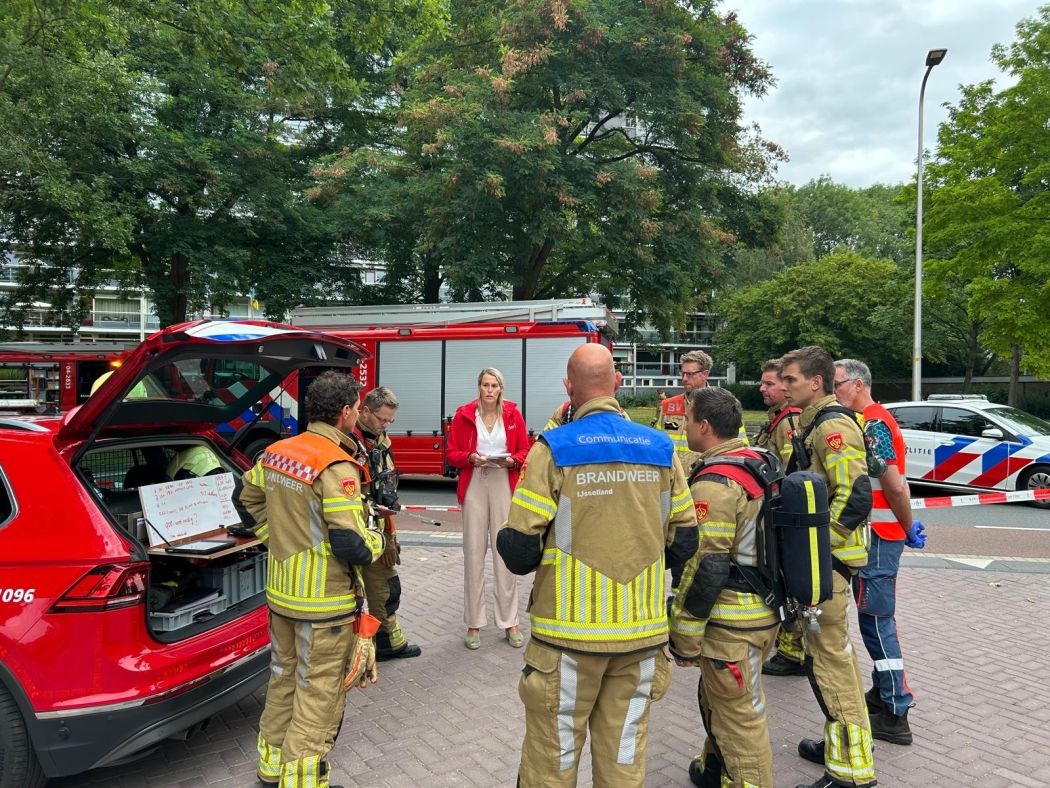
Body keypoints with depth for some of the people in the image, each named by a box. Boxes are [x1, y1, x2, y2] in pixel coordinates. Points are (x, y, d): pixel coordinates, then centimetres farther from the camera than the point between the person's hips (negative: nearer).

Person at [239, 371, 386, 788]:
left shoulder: (276, 452, 1)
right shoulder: (337, 468, -24)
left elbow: (249, 497, 19)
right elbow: (352, 547, -26)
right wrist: (377, 541, -5)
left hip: (280, 590, 8)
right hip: (324, 601, -8)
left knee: (284, 676, 23)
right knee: (318, 693, 6)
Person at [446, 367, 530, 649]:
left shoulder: (512, 414, 3)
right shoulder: (464, 415, 2)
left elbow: (525, 450, 8)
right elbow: (451, 453, 5)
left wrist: (512, 460, -12)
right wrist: (470, 458, -14)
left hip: (504, 486, 0)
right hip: (474, 486, 0)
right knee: (474, 553, 2)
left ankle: (510, 621, 11)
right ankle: (474, 623, 10)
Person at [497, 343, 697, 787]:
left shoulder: (553, 450, -11)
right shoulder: (661, 449, 0)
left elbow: (520, 553, -12)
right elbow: (683, 544, 5)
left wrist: (506, 540, 10)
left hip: (570, 633, -3)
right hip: (643, 633, 4)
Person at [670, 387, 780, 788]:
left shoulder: (713, 484, -22)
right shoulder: (759, 463, 7)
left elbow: (704, 569, -23)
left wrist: (684, 637, -14)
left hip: (731, 623, -10)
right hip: (764, 610, 10)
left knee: (739, 718, 4)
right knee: (716, 698, 26)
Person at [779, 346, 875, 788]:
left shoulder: (833, 427, -18)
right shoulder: (816, 423, 14)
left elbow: (854, 497, -27)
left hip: (827, 561, -11)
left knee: (829, 658, -3)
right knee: (834, 651, 19)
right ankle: (842, 742, 34)